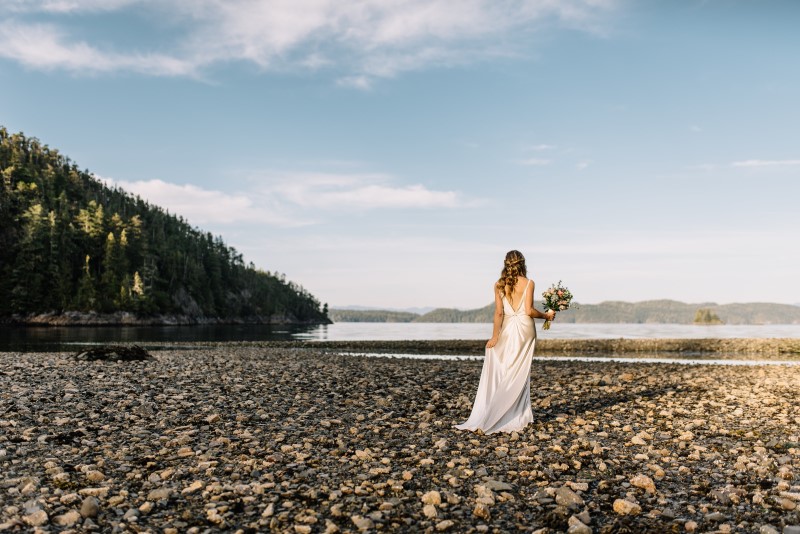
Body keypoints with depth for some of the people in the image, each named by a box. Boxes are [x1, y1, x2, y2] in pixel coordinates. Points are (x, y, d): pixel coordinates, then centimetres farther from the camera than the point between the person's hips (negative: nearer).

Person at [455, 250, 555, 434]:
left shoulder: (499, 285, 1)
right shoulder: (528, 283, -3)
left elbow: (499, 312, -3)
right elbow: (529, 311, -10)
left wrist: (494, 336, 0)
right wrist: (546, 315, 6)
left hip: (507, 329, 1)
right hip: (525, 329, -1)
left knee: (501, 373, 6)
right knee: (520, 374, 5)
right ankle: (517, 417, 9)